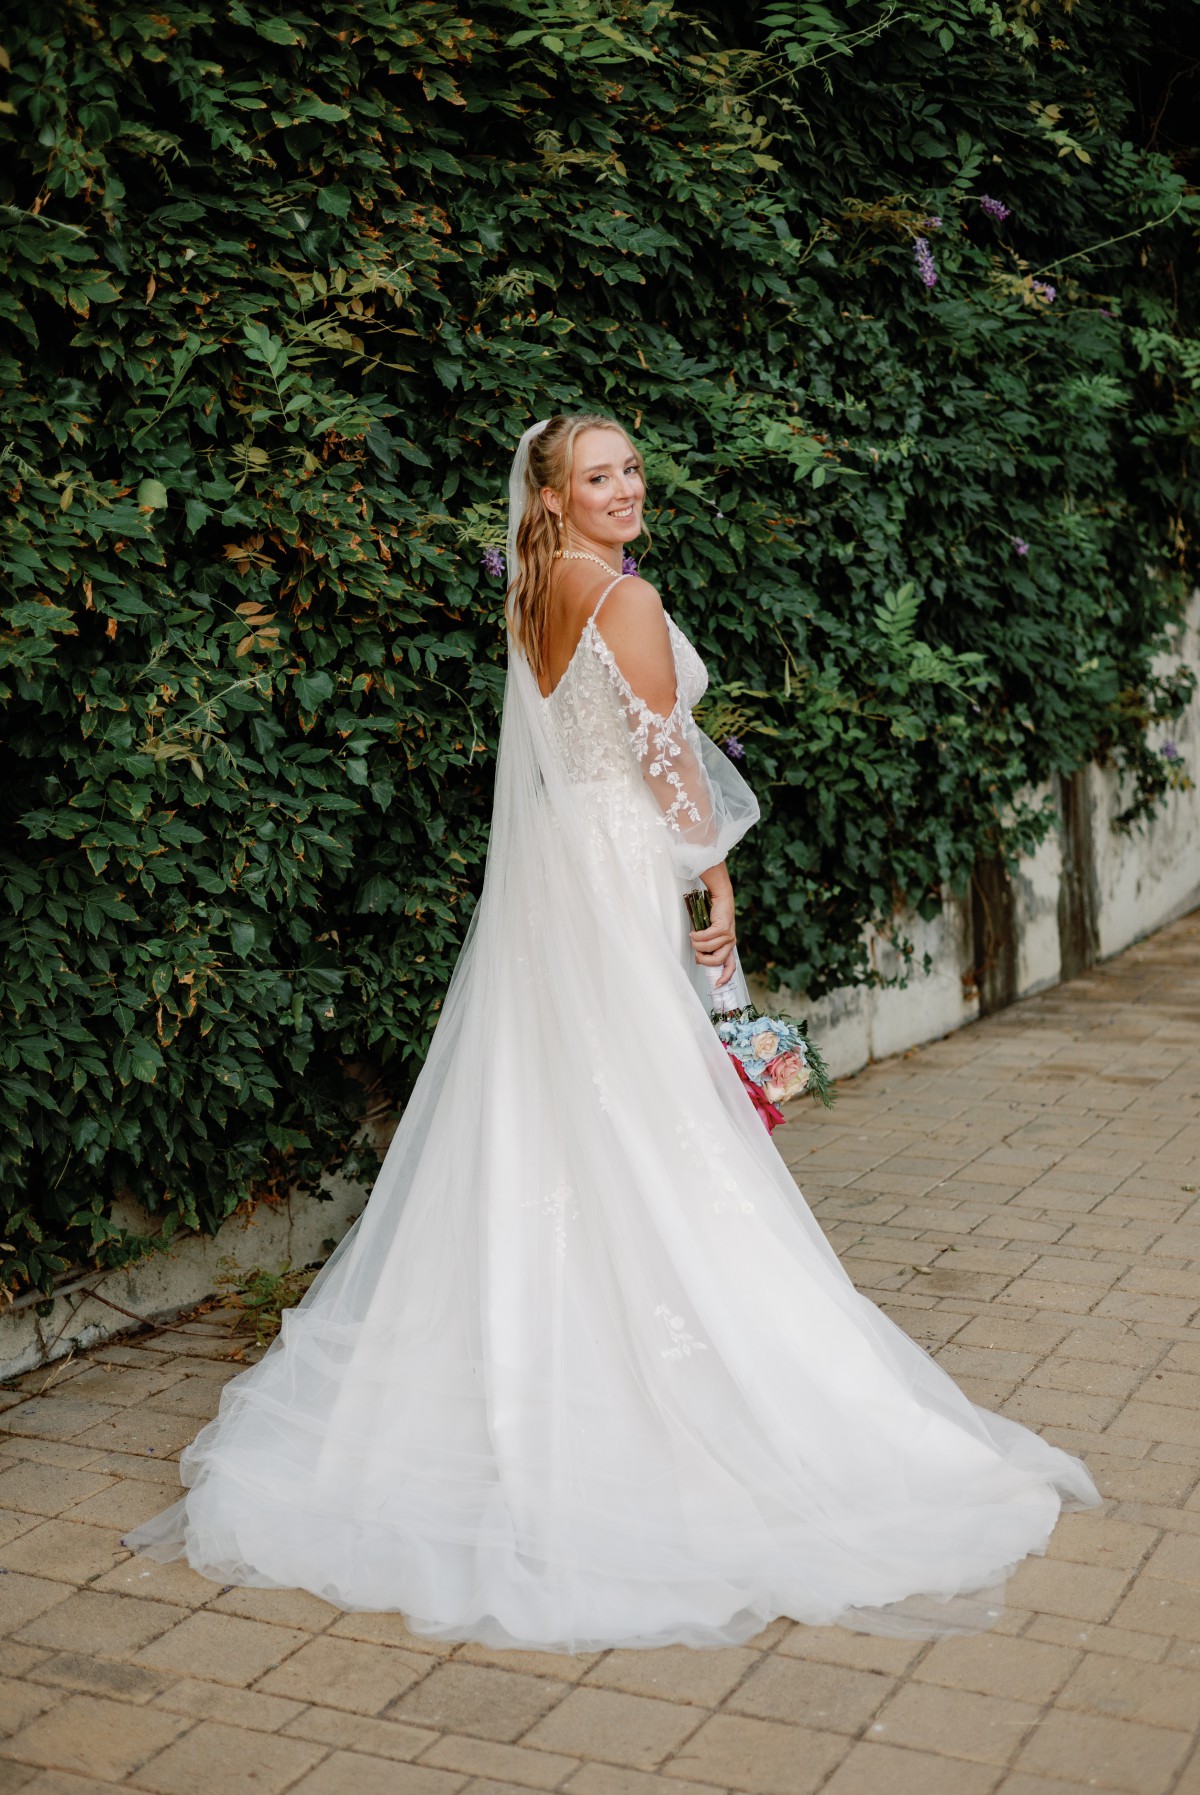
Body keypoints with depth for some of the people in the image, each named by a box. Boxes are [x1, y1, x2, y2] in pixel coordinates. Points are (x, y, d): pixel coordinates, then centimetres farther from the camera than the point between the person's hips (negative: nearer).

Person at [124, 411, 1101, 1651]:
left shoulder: (534, 600, 13)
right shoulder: (626, 599, -14)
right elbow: (667, 759, -14)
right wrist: (717, 887, -4)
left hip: (544, 869, 9)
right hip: (619, 871, -9)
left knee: (538, 1123, 13)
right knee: (641, 1124, -3)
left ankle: (528, 1377, 23)